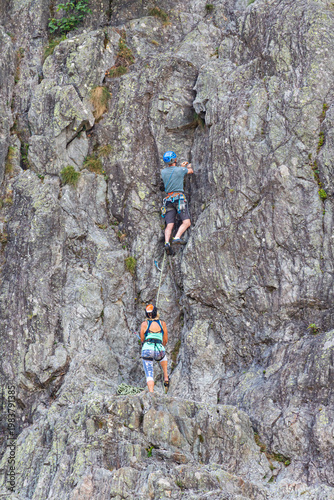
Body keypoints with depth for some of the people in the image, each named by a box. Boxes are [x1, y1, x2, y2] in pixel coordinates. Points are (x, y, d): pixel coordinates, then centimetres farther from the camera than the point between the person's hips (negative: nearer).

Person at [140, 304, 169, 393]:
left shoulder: (144, 324, 1)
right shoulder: (162, 324, 5)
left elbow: (142, 340, 10)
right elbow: (165, 340, 13)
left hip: (147, 350, -2)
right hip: (159, 351, 2)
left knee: (149, 375, 4)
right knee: (163, 356, 39)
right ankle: (166, 378, 33)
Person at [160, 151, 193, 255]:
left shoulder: (163, 172, 11)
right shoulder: (180, 170, -1)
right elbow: (191, 171, 21)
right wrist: (188, 166, 44)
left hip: (168, 199, 5)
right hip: (179, 197, -5)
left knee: (169, 225, -3)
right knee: (186, 222, -7)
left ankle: (167, 242, -24)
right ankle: (177, 237, -29)